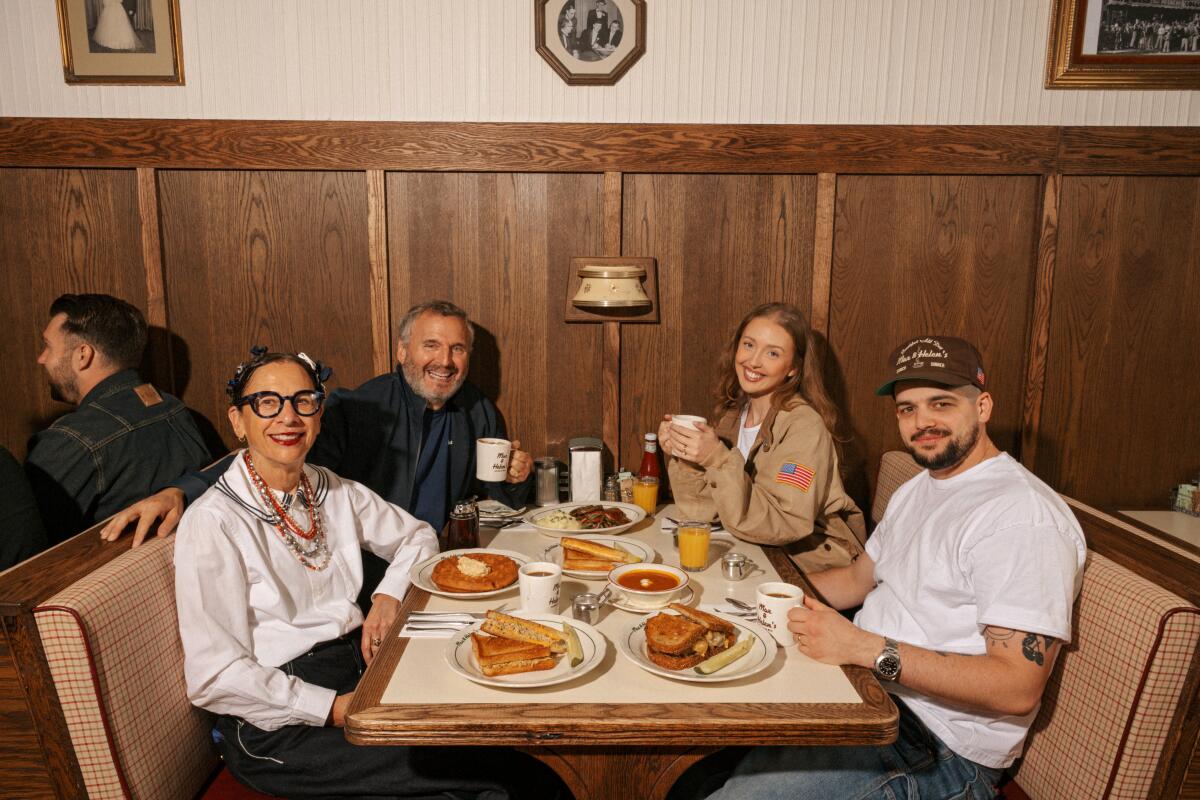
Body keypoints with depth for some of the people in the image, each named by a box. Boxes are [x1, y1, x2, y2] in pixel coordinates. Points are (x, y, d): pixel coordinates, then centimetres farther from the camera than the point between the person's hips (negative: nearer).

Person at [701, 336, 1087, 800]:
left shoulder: (1024, 515, -19)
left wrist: (865, 648, -29)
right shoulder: (916, 490, 13)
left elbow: (1017, 688, -24)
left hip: (939, 750, -8)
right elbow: (860, 577, 22)